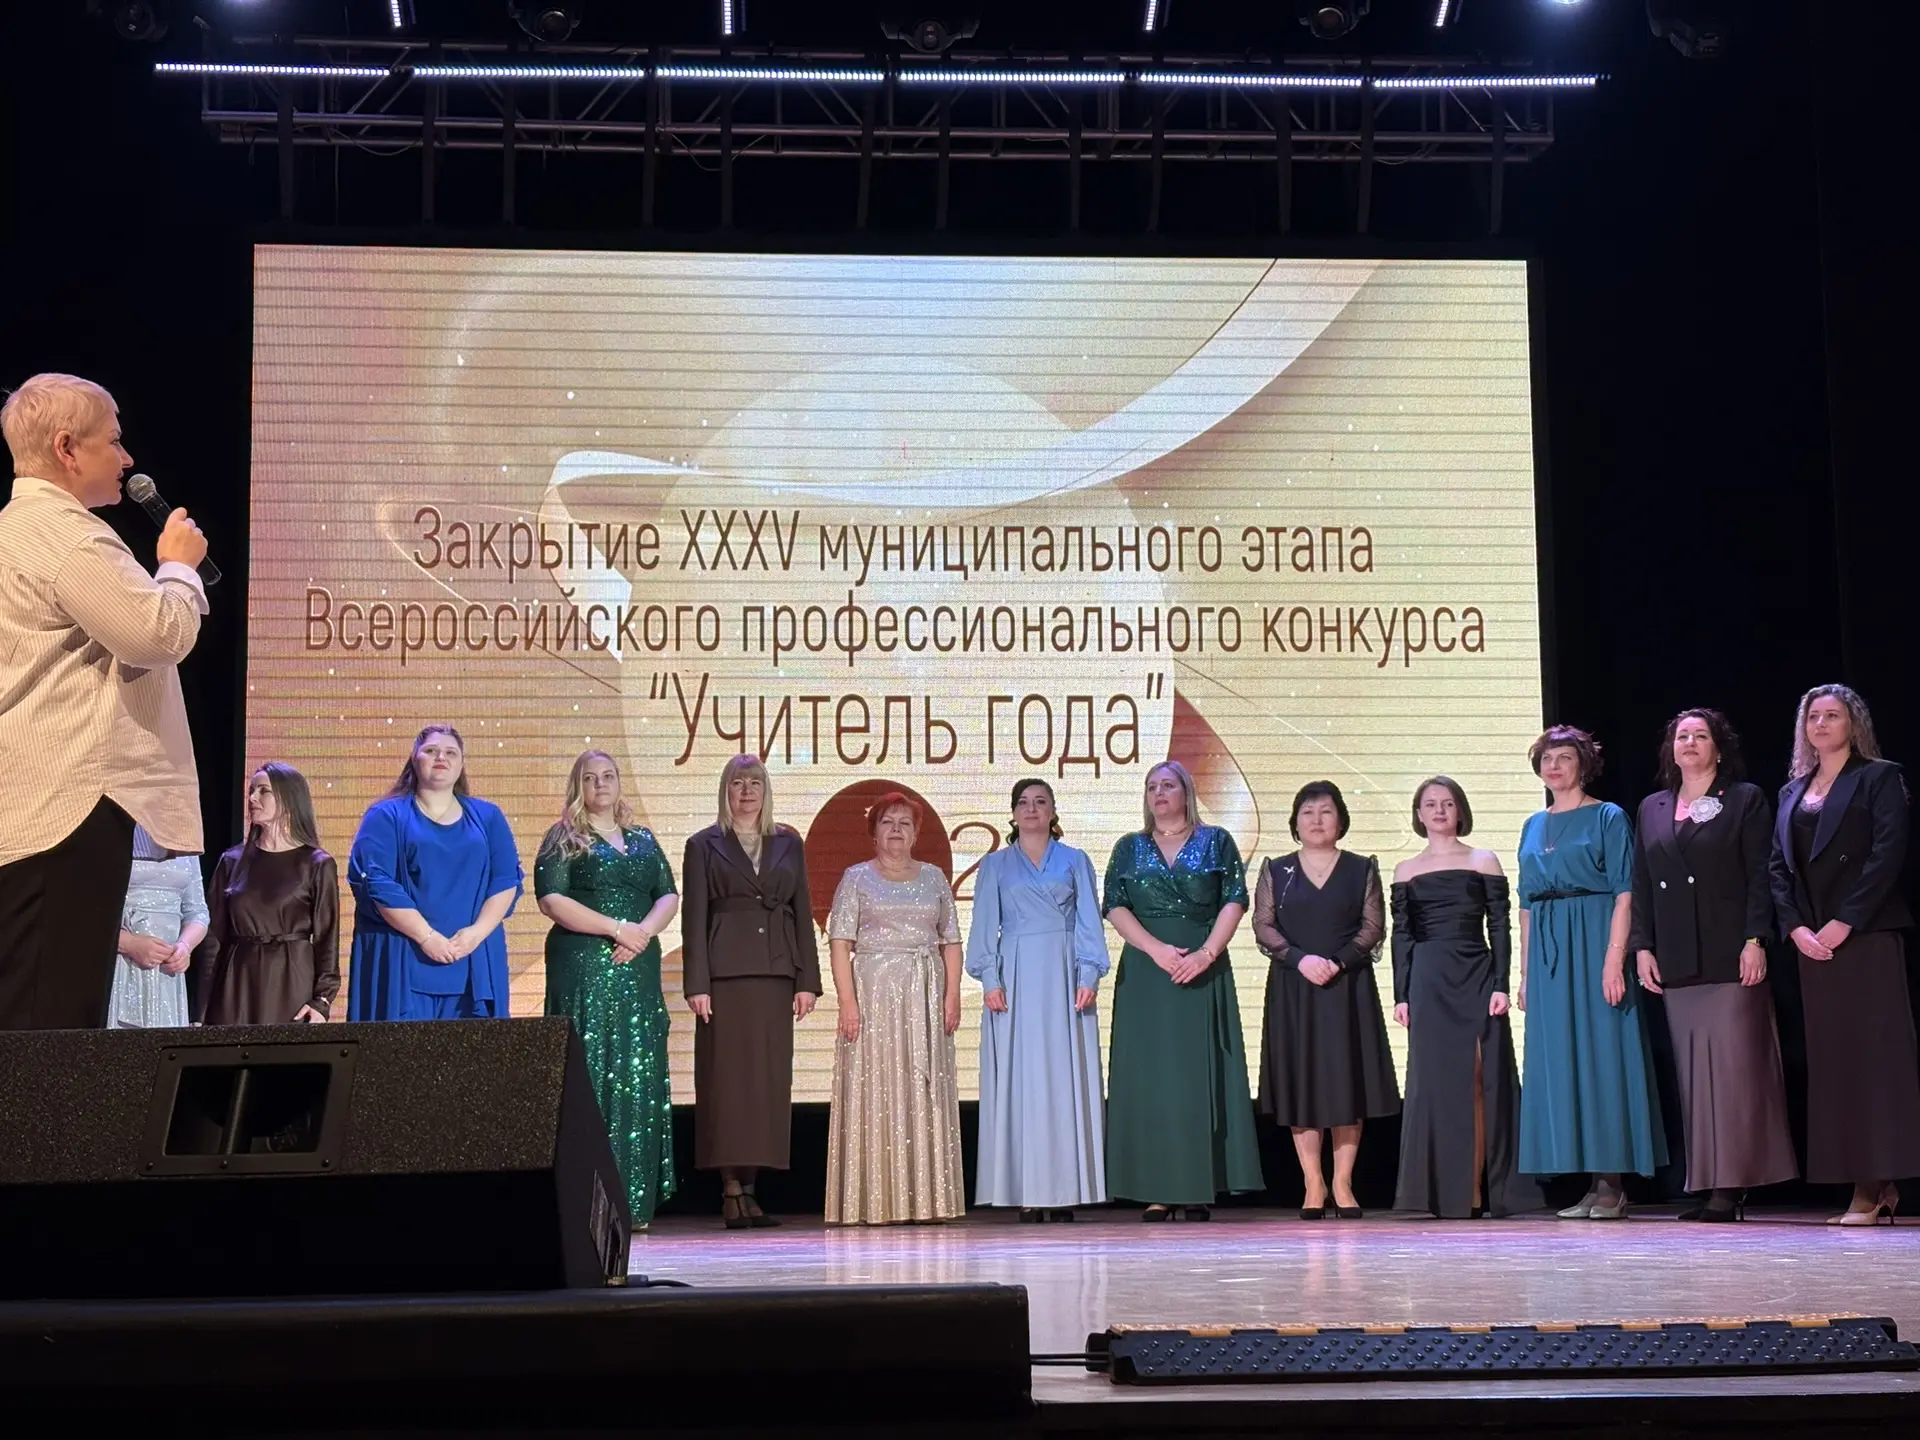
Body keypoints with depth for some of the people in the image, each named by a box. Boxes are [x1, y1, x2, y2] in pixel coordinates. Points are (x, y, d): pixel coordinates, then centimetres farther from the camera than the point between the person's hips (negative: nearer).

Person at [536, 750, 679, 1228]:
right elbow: (551, 900, -8)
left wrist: (644, 931, -9)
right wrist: (617, 928, -14)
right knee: (589, 1075, -9)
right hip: (583, 968, -5)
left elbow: (668, 896, 12)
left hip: (637, 971, 5)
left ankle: (633, 1202, 4)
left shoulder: (643, 840, 18)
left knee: (638, 1079, 1)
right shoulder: (563, 839, 4)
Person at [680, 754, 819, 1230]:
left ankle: (749, 1186, 7)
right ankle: (731, 1190, -2)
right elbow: (694, 918, 1)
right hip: (726, 973, -3)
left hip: (775, 974, 3)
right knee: (728, 1077, -4)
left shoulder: (788, 844, 14)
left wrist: (807, 980, 4)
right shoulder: (704, 846, 6)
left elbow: (803, 912, 12)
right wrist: (696, 984, -8)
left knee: (769, 1078, 2)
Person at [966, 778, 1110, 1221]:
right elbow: (984, 926, 7)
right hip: (1016, 979, 0)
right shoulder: (995, 865, 12)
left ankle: (1065, 1189, -1)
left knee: (1065, 1078, -3)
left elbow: (1088, 922, 6)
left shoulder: (1075, 861, 12)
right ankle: (1027, 1193, -3)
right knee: (1018, 1079, -4)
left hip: (1063, 977, 0)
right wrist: (990, 980, -5)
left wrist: (1088, 977, -6)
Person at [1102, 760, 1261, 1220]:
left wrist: (1205, 953, -14)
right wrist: (1157, 949, -13)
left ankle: (1199, 1189, -3)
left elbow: (1235, 902, 0)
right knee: (1149, 1074, -3)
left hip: (1204, 971, -1)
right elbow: (1115, 907, 2)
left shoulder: (1217, 843, 8)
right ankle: (1157, 1192, -2)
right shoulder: (1129, 848, 12)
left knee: (1200, 1073, -4)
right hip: (1145, 972, 1)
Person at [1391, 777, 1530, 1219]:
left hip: (1477, 978, -1)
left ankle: (1488, 1190, 3)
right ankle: (1445, 1193, 2)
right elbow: (1401, 936, 8)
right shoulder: (1406, 871, 11)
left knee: (1486, 1081, -3)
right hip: (1428, 983, 1)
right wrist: (1401, 996, 1)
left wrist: (1500, 985, -7)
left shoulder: (1484, 862, 7)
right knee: (1435, 1080, -2)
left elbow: (1499, 928, 3)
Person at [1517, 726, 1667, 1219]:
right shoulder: (1534, 827, 16)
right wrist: (1525, 971, 12)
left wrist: (1614, 958, -18)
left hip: (1594, 944, -6)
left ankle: (1612, 1183, -2)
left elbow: (1625, 893, -8)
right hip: (1549, 954, 6)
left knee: (1603, 1057, -6)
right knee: (1559, 1063, 4)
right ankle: (1591, 1183, 9)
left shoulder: (1608, 817, -1)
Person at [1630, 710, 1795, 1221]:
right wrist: (1642, 947, 5)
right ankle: (1706, 1184, 4)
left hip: (1730, 957, -4)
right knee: (1692, 1075, 3)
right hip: (1677, 963, 5)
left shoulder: (1745, 800, 4)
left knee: (1734, 1068, -6)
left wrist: (1755, 940, -12)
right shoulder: (1652, 809, 17)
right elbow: (1641, 884, 14)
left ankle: (1733, 1183, -6)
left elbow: (1760, 876, -3)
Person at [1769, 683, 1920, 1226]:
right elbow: (1778, 866, 12)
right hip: (1813, 942, 6)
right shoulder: (1792, 791, 18)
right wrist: (1796, 927, -4)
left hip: (1866, 936, -5)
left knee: (1872, 1053, -8)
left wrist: (1843, 924, -15)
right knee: (1830, 1059, 2)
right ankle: (1867, 1187, 4)